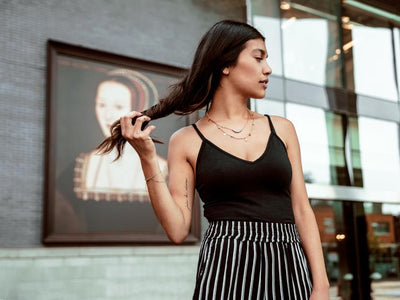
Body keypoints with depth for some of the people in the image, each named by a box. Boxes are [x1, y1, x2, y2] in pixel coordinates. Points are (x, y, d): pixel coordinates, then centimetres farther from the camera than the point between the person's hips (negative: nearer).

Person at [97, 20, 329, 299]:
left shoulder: (281, 129, 10)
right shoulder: (187, 141, 3)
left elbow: (302, 211, 7)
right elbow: (177, 229, -2)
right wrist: (147, 158, -8)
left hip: (287, 267, 3)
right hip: (225, 267, -2)